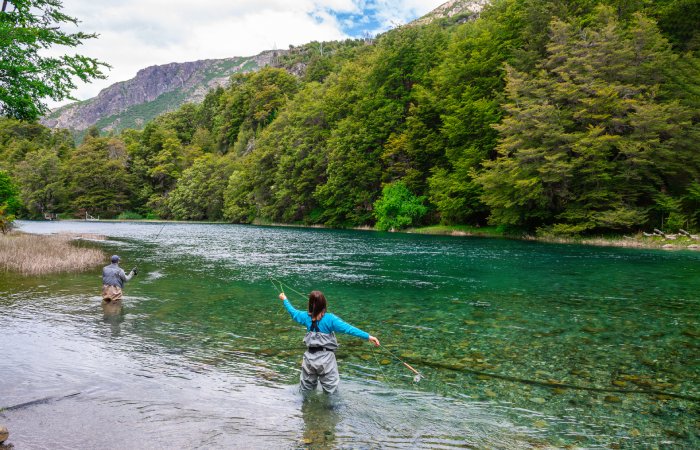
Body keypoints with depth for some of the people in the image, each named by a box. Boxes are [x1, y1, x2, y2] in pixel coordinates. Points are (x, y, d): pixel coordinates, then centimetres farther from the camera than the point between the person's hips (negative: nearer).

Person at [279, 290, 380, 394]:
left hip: (310, 357, 4)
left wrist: (285, 299, 32)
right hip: (326, 358, -4)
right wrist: (368, 336, -30)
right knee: (331, 393, 6)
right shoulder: (330, 319, -17)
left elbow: (293, 312, 14)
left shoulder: (306, 317, -5)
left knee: (306, 391, 21)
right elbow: (348, 328, -26)